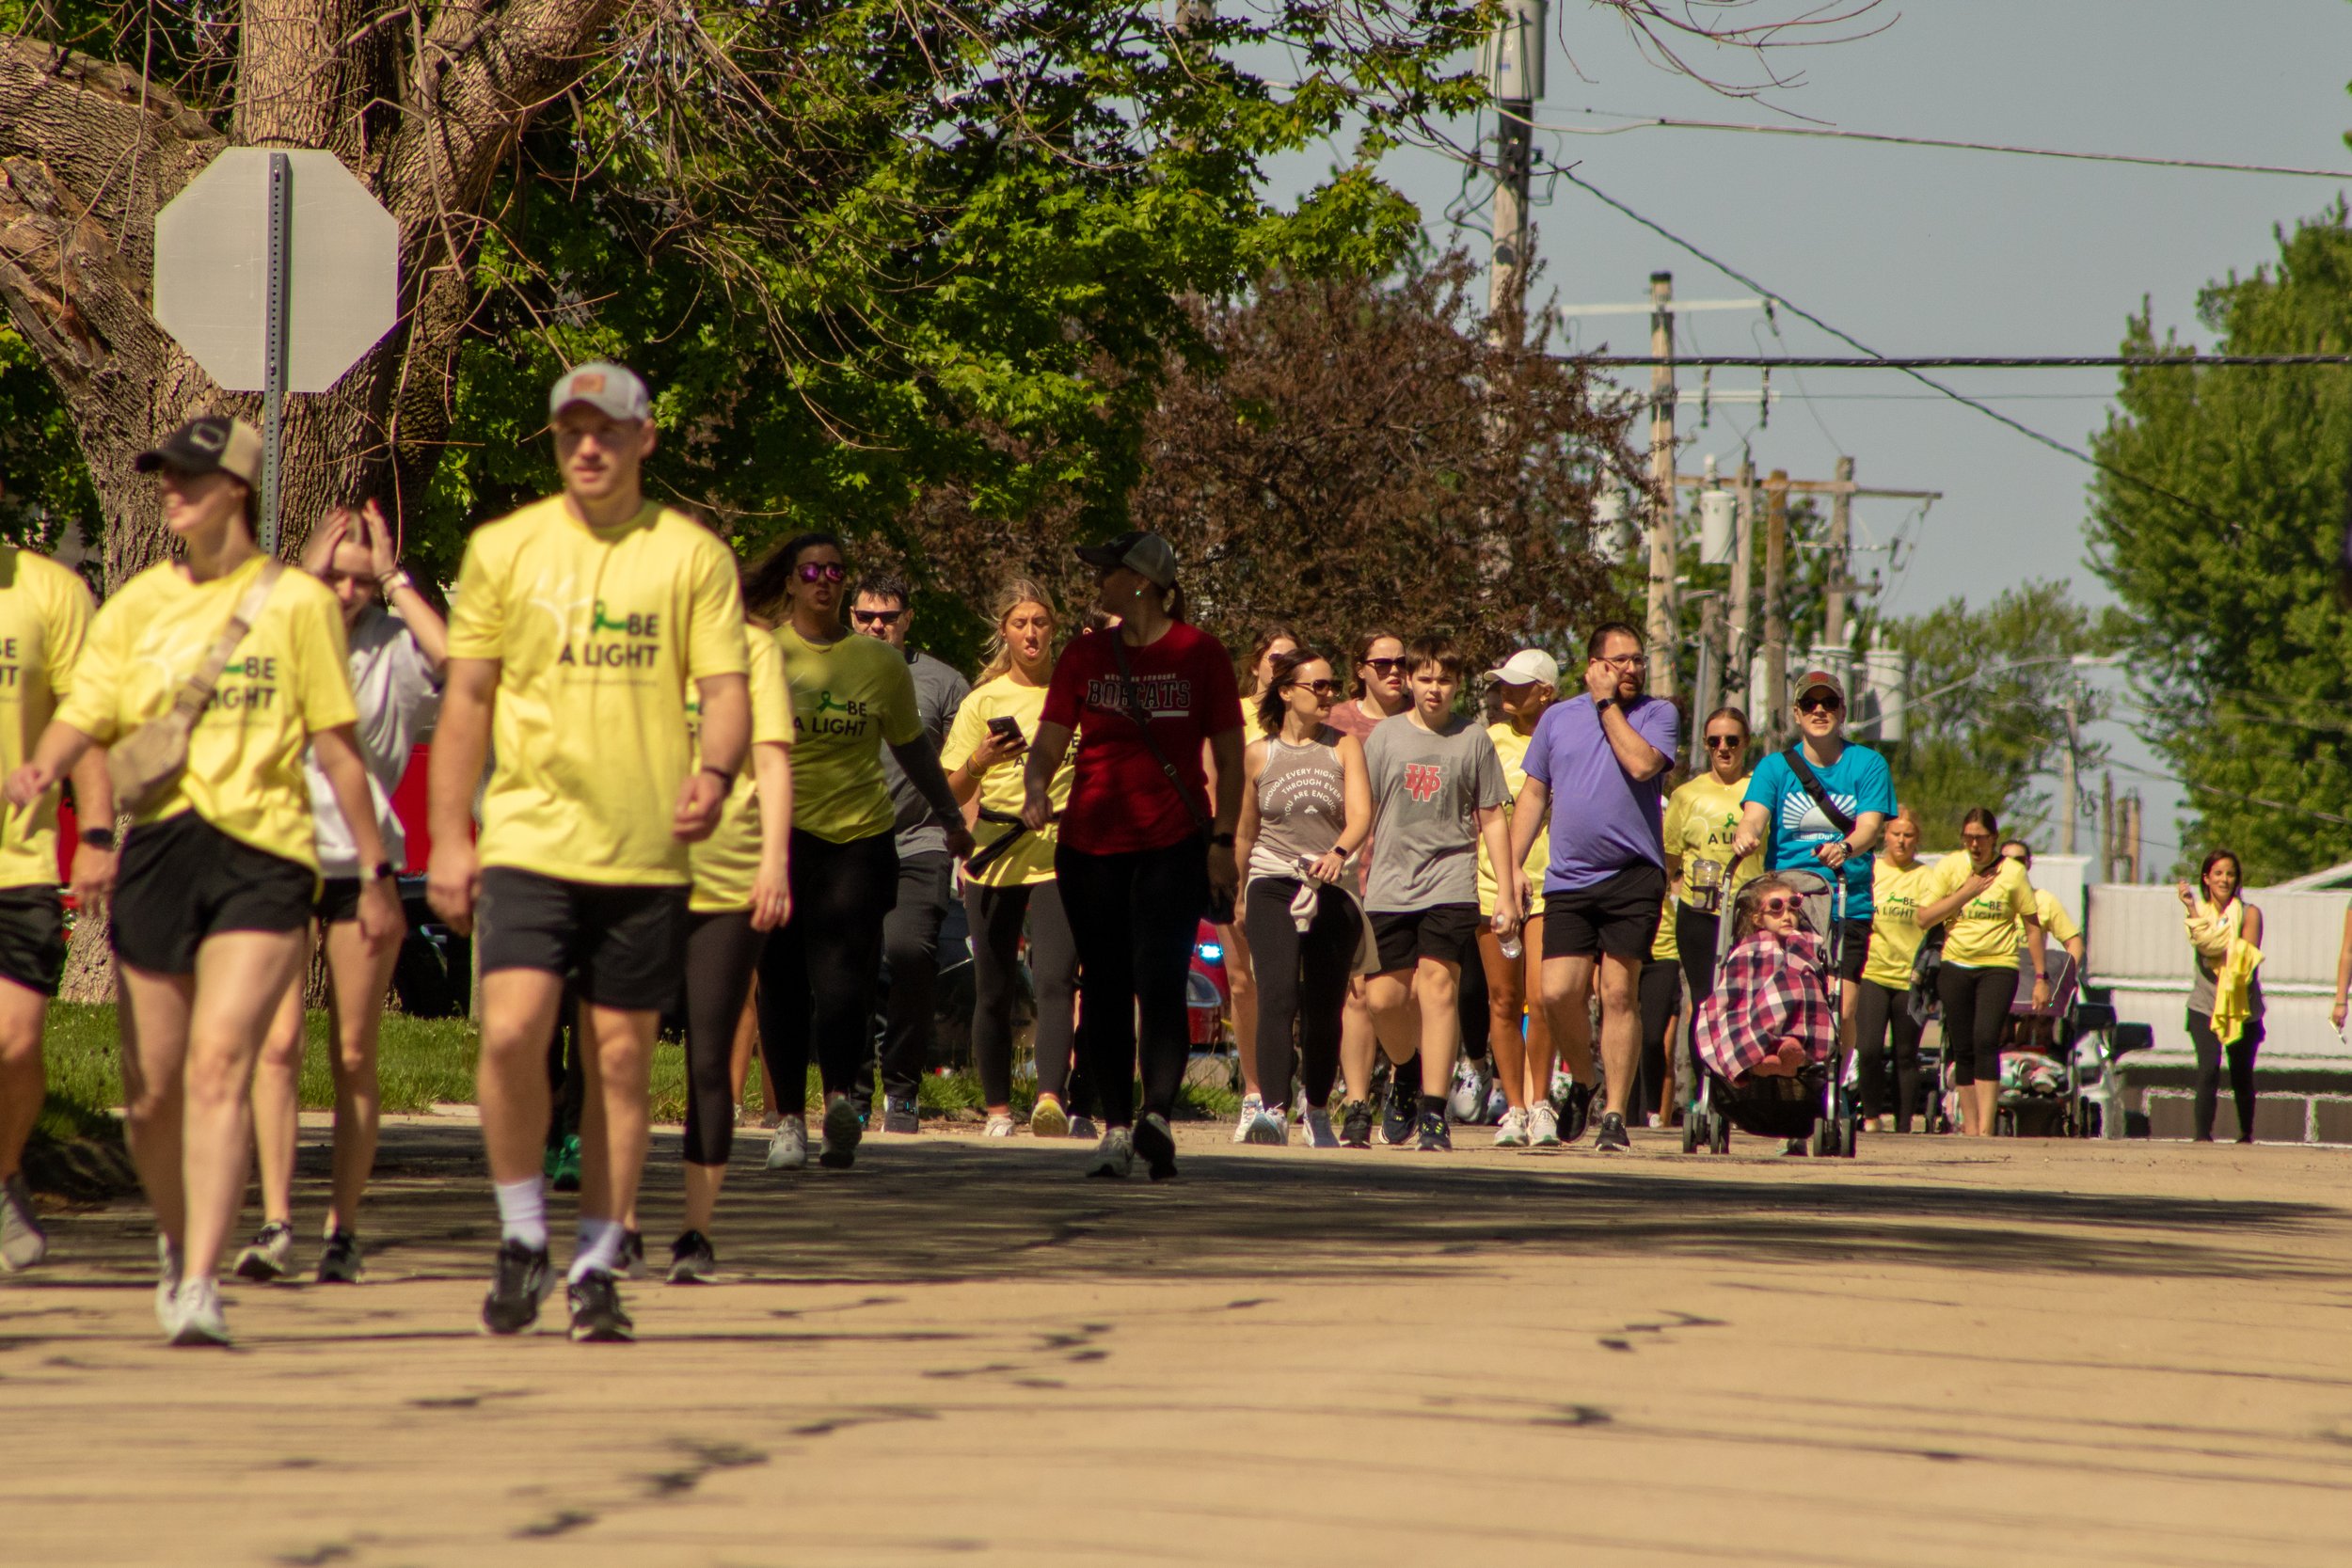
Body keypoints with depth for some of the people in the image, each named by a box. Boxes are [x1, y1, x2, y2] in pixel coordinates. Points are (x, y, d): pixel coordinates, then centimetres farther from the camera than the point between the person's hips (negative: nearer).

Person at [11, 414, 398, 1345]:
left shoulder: (296, 603, 3)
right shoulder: (138, 605, 11)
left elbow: (338, 746, 6)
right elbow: (83, 716, 7)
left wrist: (376, 874, 6)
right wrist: (42, 769, -16)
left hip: (263, 856, -3)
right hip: (157, 850, 3)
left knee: (218, 1068, -18)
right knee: (151, 1089, 7)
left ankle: (200, 1290, -21)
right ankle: (177, 1243, 33)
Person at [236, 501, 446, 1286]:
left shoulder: (394, 649, 4)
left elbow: (452, 655, -17)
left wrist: (397, 581, -7)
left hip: (364, 863, 0)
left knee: (353, 1058, 4)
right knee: (279, 1044, -11)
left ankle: (343, 1229, 10)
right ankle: (275, 1222, -14)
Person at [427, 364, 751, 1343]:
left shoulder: (694, 557, 5)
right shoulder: (504, 549, 6)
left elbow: (725, 689, 2)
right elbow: (466, 699, 8)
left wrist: (714, 773, -20)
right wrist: (448, 838, 3)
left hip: (647, 848, 1)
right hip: (529, 836, 0)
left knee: (621, 1057, 4)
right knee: (512, 1029, -16)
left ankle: (596, 1269, 14)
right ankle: (522, 1237, 2)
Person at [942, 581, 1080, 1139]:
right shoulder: (983, 702, 8)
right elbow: (952, 793, 8)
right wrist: (979, 761, -12)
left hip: (1060, 857, -2)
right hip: (993, 860, 2)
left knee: (1054, 981, -18)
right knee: (993, 992, 6)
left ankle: (1051, 1096, -29)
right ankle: (998, 1109, 16)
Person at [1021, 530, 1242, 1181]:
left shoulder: (1199, 653, 1)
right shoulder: (1084, 655, 9)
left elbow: (1229, 757, 3)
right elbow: (1050, 741, 6)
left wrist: (1222, 842, -4)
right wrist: (1036, 787, -15)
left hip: (1174, 842, -4)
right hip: (1091, 845, 4)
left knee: (1159, 978, -17)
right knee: (1104, 987, 5)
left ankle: (1158, 1116, -24)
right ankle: (1116, 1128, 10)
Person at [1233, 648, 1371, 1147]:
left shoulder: (1345, 747, 5)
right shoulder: (1258, 754, 6)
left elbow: (1361, 815, -9)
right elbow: (1244, 832, 17)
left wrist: (1338, 852, -29)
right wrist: (1236, 895, 23)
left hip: (1334, 890, 1)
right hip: (1273, 885, -1)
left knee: (1325, 1009, 7)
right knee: (1277, 996, -19)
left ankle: (1318, 1112, 26)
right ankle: (1273, 1110, -27)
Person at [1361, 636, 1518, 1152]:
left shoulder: (1473, 739, 7)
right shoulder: (1386, 736, 8)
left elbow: (1492, 820, 11)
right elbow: (1363, 813, 13)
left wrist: (1506, 893, 7)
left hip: (1450, 882, -2)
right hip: (1389, 886, 2)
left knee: (1436, 984, -14)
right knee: (1384, 997, -1)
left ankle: (1434, 1113, -13)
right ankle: (1405, 1072, 31)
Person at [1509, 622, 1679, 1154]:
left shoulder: (1657, 714, 5)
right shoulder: (1557, 718, 14)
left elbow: (1642, 764, -15)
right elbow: (1533, 794, 17)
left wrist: (1608, 704, -6)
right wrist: (1510, 869, 11)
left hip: (1633, 876, -3)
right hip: (1568, 879, 3)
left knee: (1618, 994, -5)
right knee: (1558, 992, -7)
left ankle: (1615, 1114, 1)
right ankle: (1582, 1081, 20)